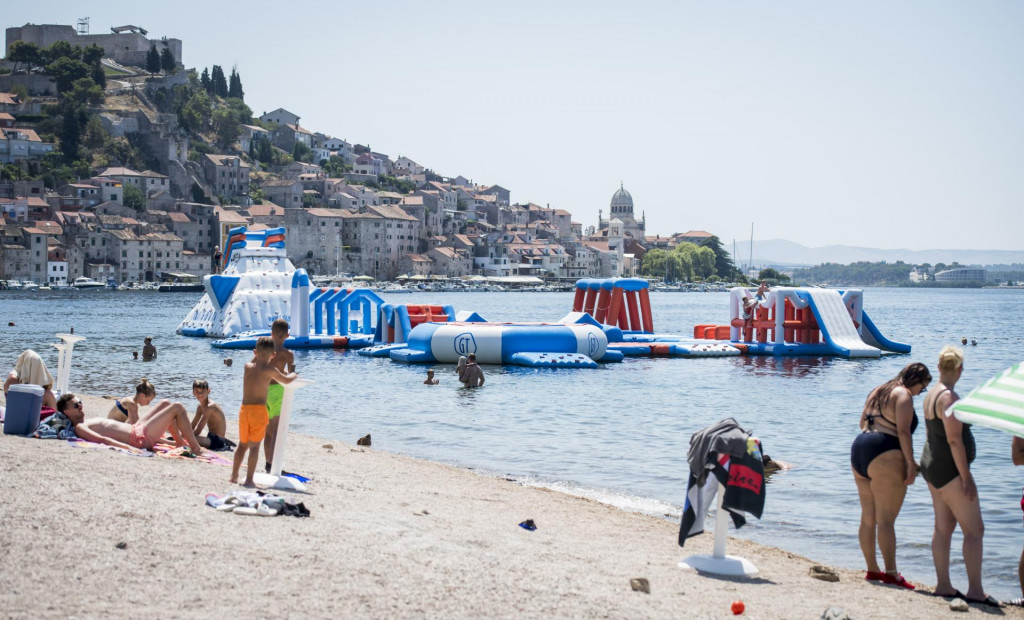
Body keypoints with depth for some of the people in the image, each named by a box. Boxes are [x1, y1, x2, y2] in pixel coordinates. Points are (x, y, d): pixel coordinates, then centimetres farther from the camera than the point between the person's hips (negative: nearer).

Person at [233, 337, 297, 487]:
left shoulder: (248, 367, 9)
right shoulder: (268, 369, -5)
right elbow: (286, 380, 11)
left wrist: (257, 354, 37)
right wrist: (294, 374, 28)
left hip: (244, 409, 5)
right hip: (259, 410, -5)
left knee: (243, 444, 18)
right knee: (254, 446, -3)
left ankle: (234, 476, 19)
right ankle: (249, 479, -7)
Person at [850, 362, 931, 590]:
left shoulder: (878, 391, 20)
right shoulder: (903, 395, -6)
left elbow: (863, 422, 23)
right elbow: (903, 431, -15)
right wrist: (910, 463, -14)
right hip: (885, 455, -9)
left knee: (868, 517, 11)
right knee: (886, 519, -9)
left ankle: (872, 569, 17)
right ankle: (891, 573, -9)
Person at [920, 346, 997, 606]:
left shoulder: (932, 395, 11)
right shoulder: (949, 397, -19)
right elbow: (954, 440, -22)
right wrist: (966, 477, -20)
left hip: (933, 467, 10)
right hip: (949, 468, -10)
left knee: (944, 527, 11)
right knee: (974, 529, -6)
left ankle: (943, 585, 13)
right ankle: (975, 591, -8)